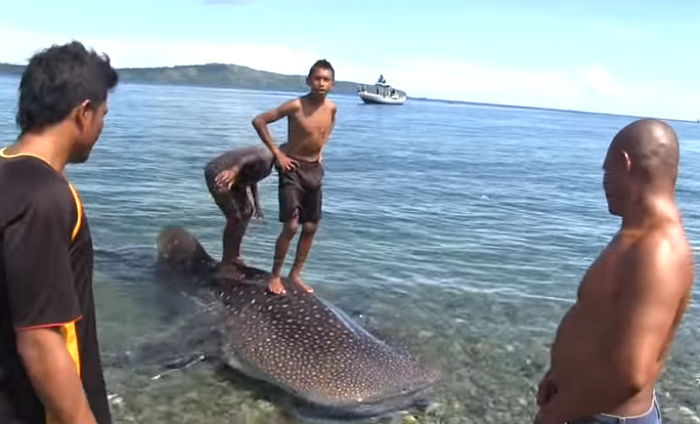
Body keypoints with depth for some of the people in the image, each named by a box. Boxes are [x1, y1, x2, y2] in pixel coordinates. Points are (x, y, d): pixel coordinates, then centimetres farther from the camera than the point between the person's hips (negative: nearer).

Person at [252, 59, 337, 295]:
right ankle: (275, 276, 8)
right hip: (293, 169, -6)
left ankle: (295, 274, 24)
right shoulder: (295, 106, -20)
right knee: (291, 226, -10)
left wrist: (320, 149, 9)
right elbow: (259, 121, -17)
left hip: (315, 170, 6)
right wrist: (276, 153, -16)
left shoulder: (331, 108, -3)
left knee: (311, 228, 9)